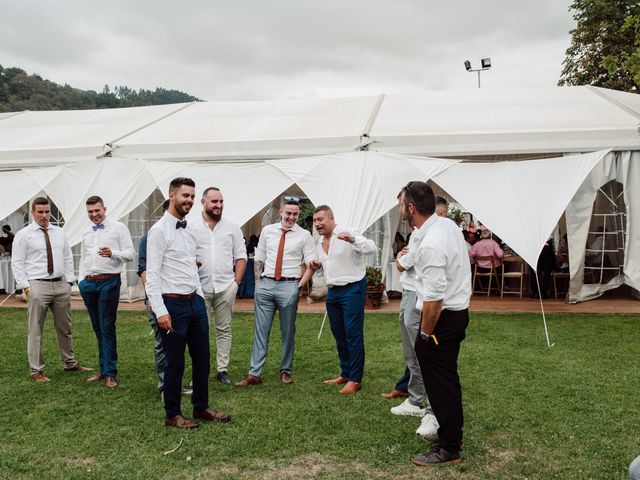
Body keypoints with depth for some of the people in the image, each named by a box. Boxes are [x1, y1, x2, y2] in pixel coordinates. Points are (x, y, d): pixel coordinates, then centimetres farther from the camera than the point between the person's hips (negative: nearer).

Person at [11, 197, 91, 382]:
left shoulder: (59, 233, 12)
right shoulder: (23, 235, -1)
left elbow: (68, 259, 15)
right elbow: (17, 264, -4)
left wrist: (69, 282, 6)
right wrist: (26, 287, -11)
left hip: (61, 285, 5)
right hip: (37, 286, -5)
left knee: (65, 328, 14)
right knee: (35, 331, 1)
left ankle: (70, 363, 28)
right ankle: (36, 371, 10)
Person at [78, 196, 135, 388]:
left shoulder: (118, 228, -1)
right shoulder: (87, 233, 17)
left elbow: (130, 253, -6)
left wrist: (113, 253, -23)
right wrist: (81, 280, 12)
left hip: (109, 281, -6)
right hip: (88, 283, 6)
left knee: (107, 328, -7)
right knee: (97, 328, 11)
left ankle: (110, 373, -1)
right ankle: (103, 369, 20)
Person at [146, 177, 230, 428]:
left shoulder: (189, 230, 13)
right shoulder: (159, 230, -11)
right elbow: (152, 275, -16)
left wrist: (200, 297, 15)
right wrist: (160, 311, -20)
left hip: (196, 302, 8)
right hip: (174, 304, -8)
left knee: (202, 358, 15)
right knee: (175, 363, 4)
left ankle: (201, 407, 31)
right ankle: (172, 415, 21)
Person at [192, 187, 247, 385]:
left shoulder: (232, 228, 7)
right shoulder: (192, 228, 2)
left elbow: (241, 256, 7)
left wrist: (237, 280, 0)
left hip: (226, 287, 2)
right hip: (200, 287, -1)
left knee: (224, 330, 8)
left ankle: (223, 369, 16)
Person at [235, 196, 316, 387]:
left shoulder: (304, 235, 1)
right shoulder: (267, 231, 9)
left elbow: (311, 265, 1)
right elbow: (259, 260, 13)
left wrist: (299, 286, -7)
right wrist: (258, 284, 7)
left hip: (289, 286, -2)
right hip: (265, 284, 2)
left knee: (288, 332, 7)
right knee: (260, 330, 3)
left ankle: (285, 371, 20)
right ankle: (255, 373, 7)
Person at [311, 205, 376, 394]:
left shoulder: (348, 233, -11)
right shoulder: (320, 241, 14)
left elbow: (371, 248, -22)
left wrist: (353, 240, -38)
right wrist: (318, 266, 7)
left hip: (352, 289, -8)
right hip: (332, 291, 8)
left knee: (353, 335, -5)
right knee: (339, 335, 14)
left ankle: (355, 379, 1)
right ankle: (345, 374, 26)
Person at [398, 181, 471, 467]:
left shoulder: (431, 245, -27)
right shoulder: (449, 224, 3)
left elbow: (433, 299, -26)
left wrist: (425, 334, -16)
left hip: (442, 317, -10)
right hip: (459, 310, 10)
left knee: (440, 384, 3)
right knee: (447, 380, 21)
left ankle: (448, 449, 16)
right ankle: (451, 435, 36)